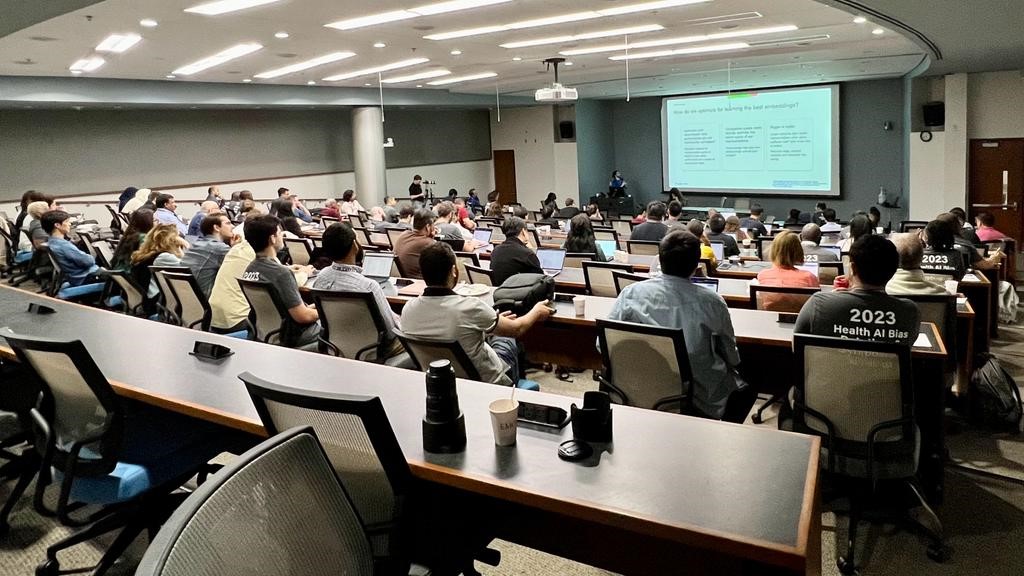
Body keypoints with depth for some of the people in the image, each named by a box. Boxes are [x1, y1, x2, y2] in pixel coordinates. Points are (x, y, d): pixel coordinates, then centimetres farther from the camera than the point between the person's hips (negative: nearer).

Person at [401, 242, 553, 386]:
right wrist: (536, 311, 9)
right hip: (486, 382, -5)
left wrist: (494, 320, 15)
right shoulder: (470, 307, -32)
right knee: (508, 339, 25)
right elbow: (516, 329, -13)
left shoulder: (408, 310, -16)